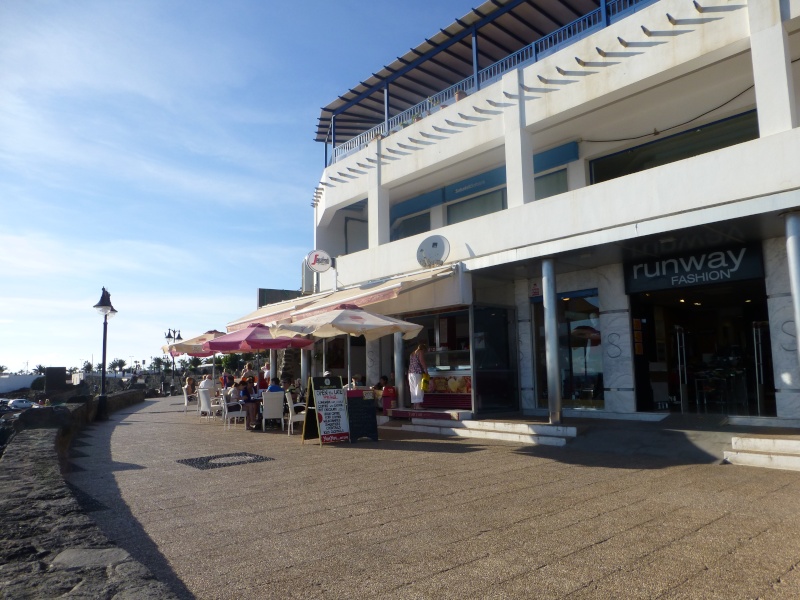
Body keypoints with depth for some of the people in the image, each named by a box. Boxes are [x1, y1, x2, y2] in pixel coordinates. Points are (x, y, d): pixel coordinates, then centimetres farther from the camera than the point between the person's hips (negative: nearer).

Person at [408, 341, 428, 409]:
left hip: (410, 373, 8)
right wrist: (426, 370, -7)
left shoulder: (412, 353, 23)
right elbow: (422, 362, -13)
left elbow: (410, 364, 18)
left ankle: (414, 405, 8)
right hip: (418, 372, -8)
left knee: (413, 389, 8)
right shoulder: (420, 352, -1)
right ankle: (418, 405, -12)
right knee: (419, 389, -7)